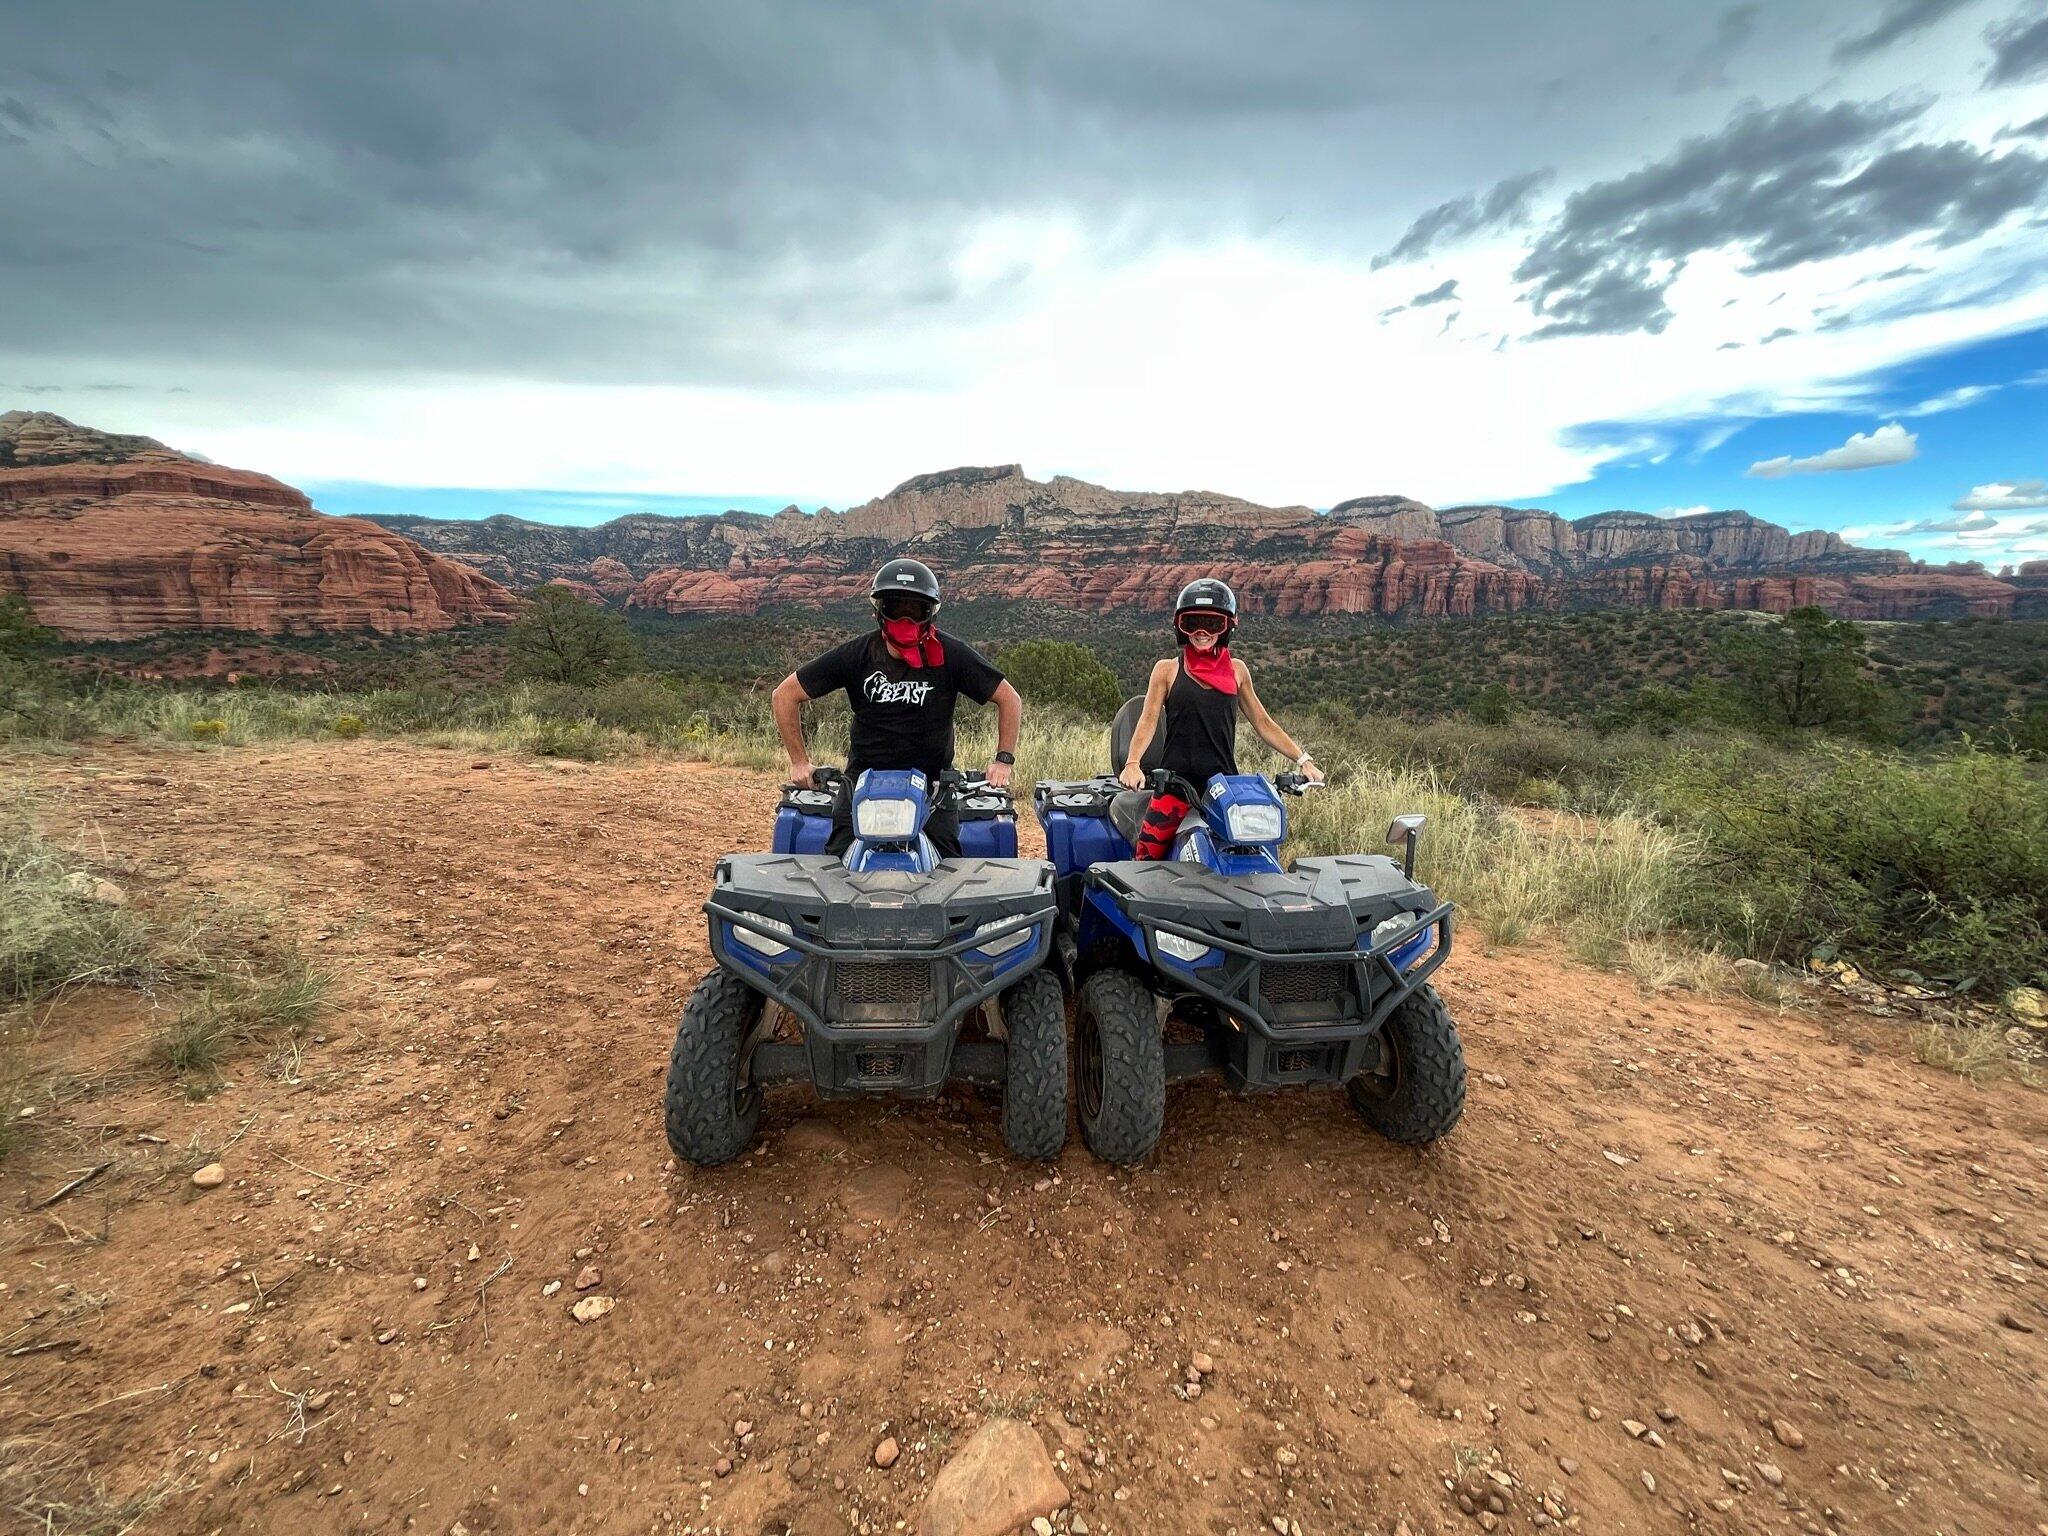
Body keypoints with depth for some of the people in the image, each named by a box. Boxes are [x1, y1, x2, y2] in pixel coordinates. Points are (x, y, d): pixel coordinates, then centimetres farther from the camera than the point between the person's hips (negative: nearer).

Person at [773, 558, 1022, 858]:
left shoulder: (951, 654, -8)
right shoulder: (856, 654, -5)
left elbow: (1009, 699, 1)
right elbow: (785, 694, 3)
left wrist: (1003, 760, -4)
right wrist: (799, 761, 2)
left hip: (932, 785, -1)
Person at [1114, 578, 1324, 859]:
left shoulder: (1236, 670, 14)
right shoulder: (1167, 669, 7)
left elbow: (1263, 723, 17)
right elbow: (1148, 720, -2)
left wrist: (1303, 760, 7)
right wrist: (1132, 763, -20)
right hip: (1175, 783, -2)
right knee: (1147, 859, -10)